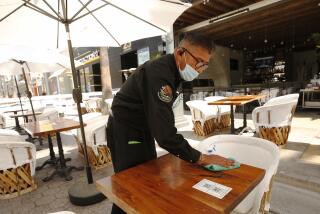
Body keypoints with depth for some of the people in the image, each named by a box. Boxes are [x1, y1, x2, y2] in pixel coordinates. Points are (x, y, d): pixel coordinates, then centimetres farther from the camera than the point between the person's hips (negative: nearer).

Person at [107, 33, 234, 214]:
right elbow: (164, 133, -33)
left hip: (142, 129, 9)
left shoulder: (172, 70, 2)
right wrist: (199, 158, -22)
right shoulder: (159, 74, -29)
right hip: (125, 133, -9)